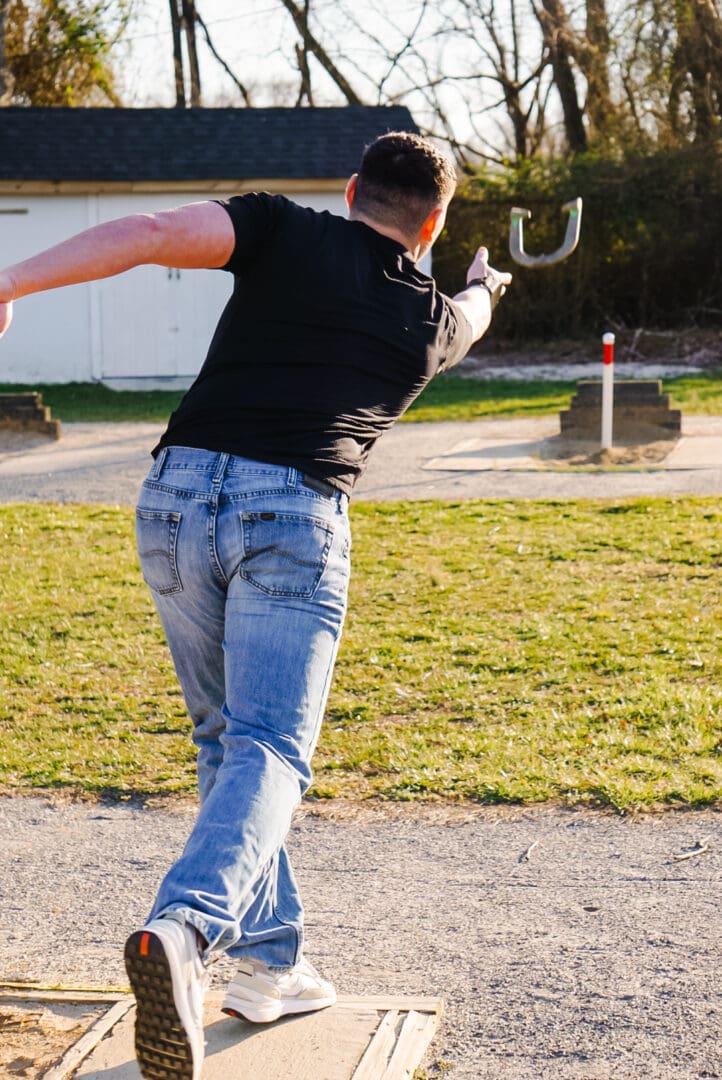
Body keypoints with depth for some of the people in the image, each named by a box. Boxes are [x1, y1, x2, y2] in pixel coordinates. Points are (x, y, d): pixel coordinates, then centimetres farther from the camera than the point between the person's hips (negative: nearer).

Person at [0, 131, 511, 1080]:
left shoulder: (285, 231, 11)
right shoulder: (435, 318, 16)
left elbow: (155, 231, -6)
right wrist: (485, 285, 66)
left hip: (177, 495, 3)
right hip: (293, 514, -2)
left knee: (227, 737, 16)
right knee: (268, 750, -9)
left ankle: (270, 963, 18)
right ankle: (185, 931, -36)